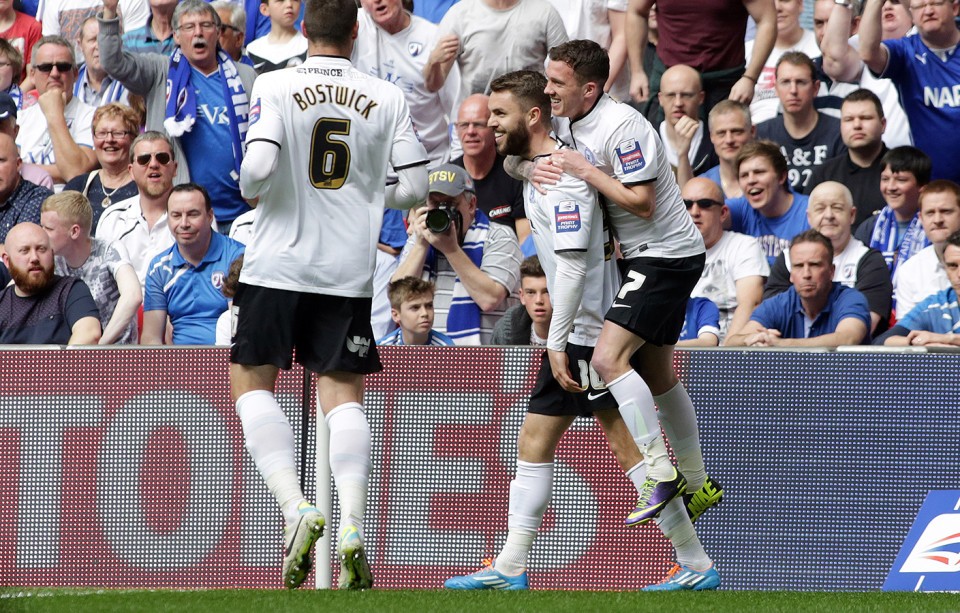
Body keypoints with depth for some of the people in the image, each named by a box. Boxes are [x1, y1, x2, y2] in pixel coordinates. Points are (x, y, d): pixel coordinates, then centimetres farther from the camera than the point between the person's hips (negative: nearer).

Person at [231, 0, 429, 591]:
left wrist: (249, 187, 5)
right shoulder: (387, 98, 0)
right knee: (344, 393, 7)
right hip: (350, 270, 2)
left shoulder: (276, 87, -6)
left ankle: (296, 508, -7)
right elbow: (415, 187, 1)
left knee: (251, 383, 10)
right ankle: (353, 526, -9)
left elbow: (258, 167, -18)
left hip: (278, 264, -2)